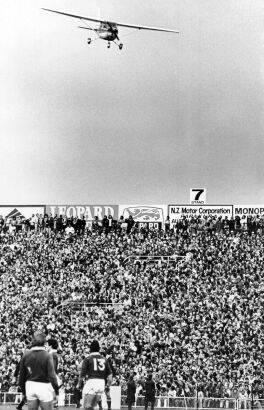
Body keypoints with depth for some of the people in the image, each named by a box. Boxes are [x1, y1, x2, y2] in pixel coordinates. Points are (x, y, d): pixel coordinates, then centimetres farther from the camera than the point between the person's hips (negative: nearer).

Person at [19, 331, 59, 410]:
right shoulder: (47, 356, -12)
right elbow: (52, 375, -14)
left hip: (30, 386, 4)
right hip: (44, 386, -4)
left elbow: (22, 375, 6)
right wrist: (57, 391, -7)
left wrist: (23, 391, 17)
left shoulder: (26, 355, 0)